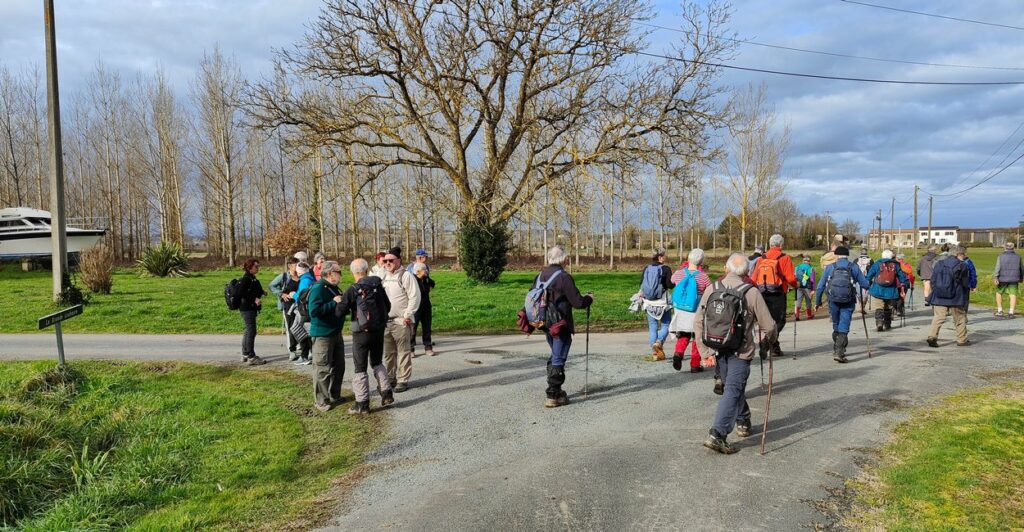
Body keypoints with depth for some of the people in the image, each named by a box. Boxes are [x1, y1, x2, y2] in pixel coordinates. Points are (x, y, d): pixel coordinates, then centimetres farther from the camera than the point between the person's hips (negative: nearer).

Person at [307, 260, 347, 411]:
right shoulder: (318, 288, -16)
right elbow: (314, 310, -28)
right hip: (322, 335, -9)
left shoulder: (333, 288, 13)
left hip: (336, 333, 10)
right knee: (323, 368, -3)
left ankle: (334, 396, 29)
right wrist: (334, 303, -23)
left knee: (338, 366, 16)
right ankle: (321, 401, 7)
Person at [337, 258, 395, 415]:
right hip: (379, 329, 5)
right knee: (377, 362, 22)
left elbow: (341, 311, -15)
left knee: (360, 368, 5)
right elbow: (387, 306, 6)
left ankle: (362, 403, 8)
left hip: (362, 332, -5)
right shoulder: (378, 285, 0)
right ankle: (387, 394, 17)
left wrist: (351, 310, 6)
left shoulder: (352, 290, -13)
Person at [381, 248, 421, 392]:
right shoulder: (384, 277, 16)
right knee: (388, 352, 14)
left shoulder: (406, 276, -8)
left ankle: (403, 380, 4)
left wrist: (407, 315, -15)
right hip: (385, 321, 8)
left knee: (403, 352, -2)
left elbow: (414, 297, -13)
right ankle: (390, 378, 25)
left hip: (401, 321, -7)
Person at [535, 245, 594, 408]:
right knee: (558, 359, 0)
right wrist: (589, 298, 2)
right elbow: (578, 302, -18)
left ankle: (555, 390, 29)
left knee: (555, 356, 22)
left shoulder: (540, 276, 7)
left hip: (546, 324, 8)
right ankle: (553, 396, 3)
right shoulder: (563, 277, -17)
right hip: (560, 326, -8)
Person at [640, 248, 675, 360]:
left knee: (652, 327, 9)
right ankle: (659, 342, -18)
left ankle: (656, 352, 9)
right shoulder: (666, 269, -9)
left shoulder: (646, 269, 4)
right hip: (662, 302, -4)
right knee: (665, 325, 8)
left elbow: (641, 285, 5)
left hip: (649, 303, 4)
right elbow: (670, 285, -15)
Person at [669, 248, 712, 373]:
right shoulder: (703, 276, -15)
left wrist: (684, 265, 20)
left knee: (683, 336, 19)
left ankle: (678, 353, -7)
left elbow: (672, 279, 19)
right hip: (697, 312, -3)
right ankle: (695, 365, 16)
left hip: (680, 310, 3)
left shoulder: (679, 274, -5)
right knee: (697, 338, 12)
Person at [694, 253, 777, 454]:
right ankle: (717, 434, -16)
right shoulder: (751, 293, -10)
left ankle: (743, 422, 40)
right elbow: (769, 326, -6)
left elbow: (698, 323, -4)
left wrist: (706, 352, 0)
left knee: (735, 387, 24)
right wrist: (769, 341, 16)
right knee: (733, 391, -4)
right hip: (740, 352, -4)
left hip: (718, 351, 4)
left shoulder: (711, 289, -1)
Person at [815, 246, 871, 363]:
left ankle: (837, 350, 28)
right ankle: (839, 352, -15)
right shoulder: (854, 268, 2)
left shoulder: (829, 267, 3)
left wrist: (817, 302, 11)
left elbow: (820, 286, 1)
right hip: (848, 302, -1)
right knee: (844, 327, -2)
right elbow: (865, 284, 3)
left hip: (833, 301, 1)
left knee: (836, 326, 19)